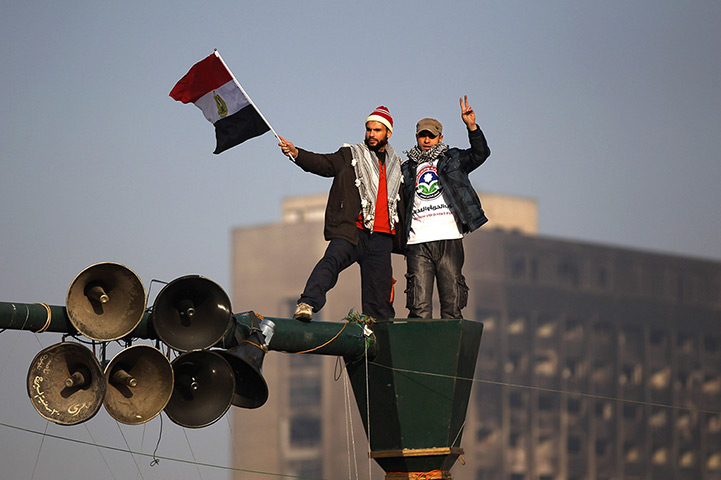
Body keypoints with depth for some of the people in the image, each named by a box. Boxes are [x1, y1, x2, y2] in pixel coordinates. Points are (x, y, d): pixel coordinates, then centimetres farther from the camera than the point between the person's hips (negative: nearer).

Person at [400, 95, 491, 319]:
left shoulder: (453, 159, 14)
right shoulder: (407, 168, 20)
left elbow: (480, 154, -2)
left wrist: (471, 126, -15)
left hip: (449, 239, -1)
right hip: (418, 242, 1)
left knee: (452, 303, -2)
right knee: (419, 306, -6)